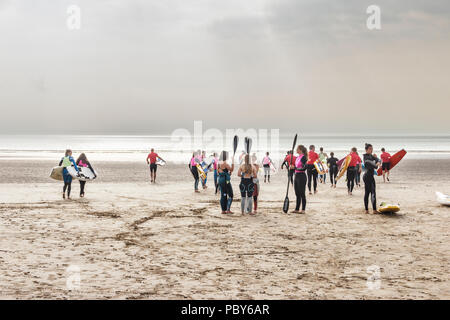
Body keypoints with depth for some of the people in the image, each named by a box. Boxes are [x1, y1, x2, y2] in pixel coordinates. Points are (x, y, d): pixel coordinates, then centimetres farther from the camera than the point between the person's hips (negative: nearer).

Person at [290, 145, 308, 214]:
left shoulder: (303, 157, -13)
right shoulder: (297, 157, 14)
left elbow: (304, 167, -21)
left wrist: (295, 167, -19)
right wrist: (292, 166, 2)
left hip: (301, 176, -9)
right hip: (296, 175, 9)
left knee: (302, 193, -2)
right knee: (297, 193, 12)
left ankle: (303, 209, 4)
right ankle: (297, 209, 18)